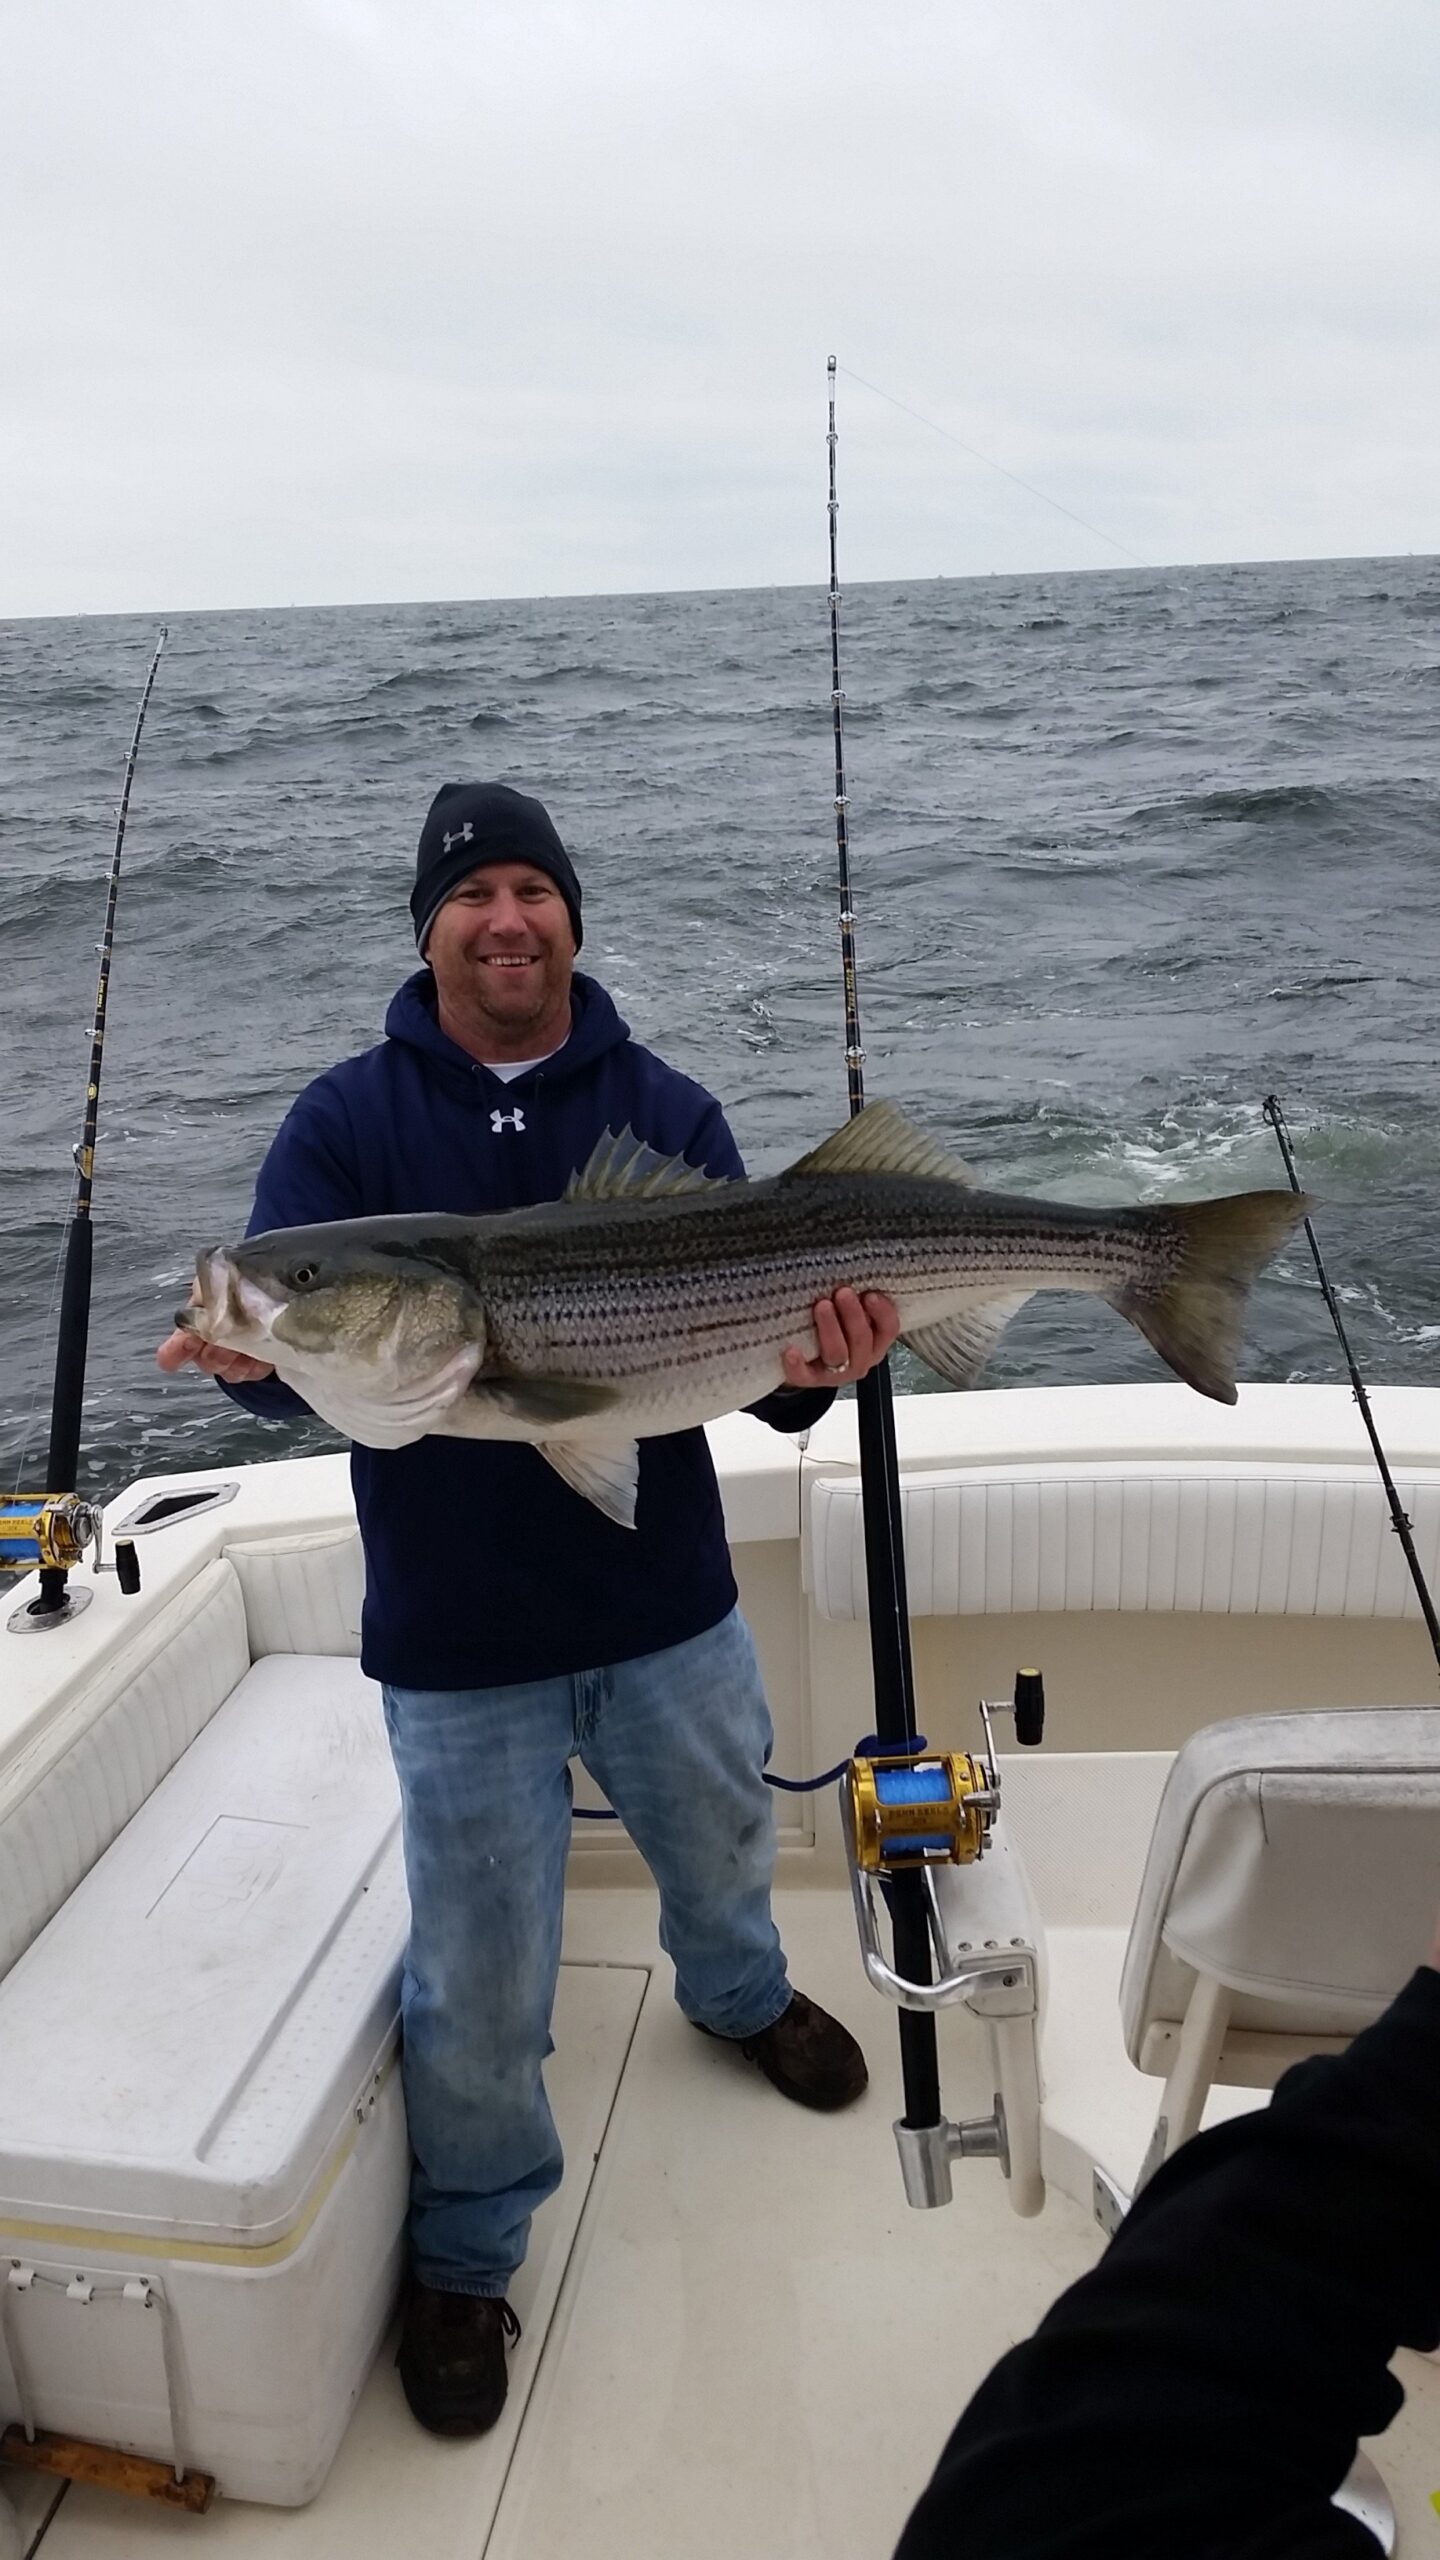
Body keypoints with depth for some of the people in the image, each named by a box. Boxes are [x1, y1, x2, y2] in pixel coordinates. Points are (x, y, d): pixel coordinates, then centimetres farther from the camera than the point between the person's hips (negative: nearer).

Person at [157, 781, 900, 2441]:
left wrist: (806, 1368, -29)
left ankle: (739, 1997, 63)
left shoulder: (666, 1111, -2)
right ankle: (464, 2259, 37)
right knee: (479, 1988, 9)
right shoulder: (349, 1119, -5)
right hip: (459, 1643, -2)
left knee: (721, 1851, 28)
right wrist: (254, 1354, -37)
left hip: (669, 1609, 3)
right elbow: (273, 1345, -14)